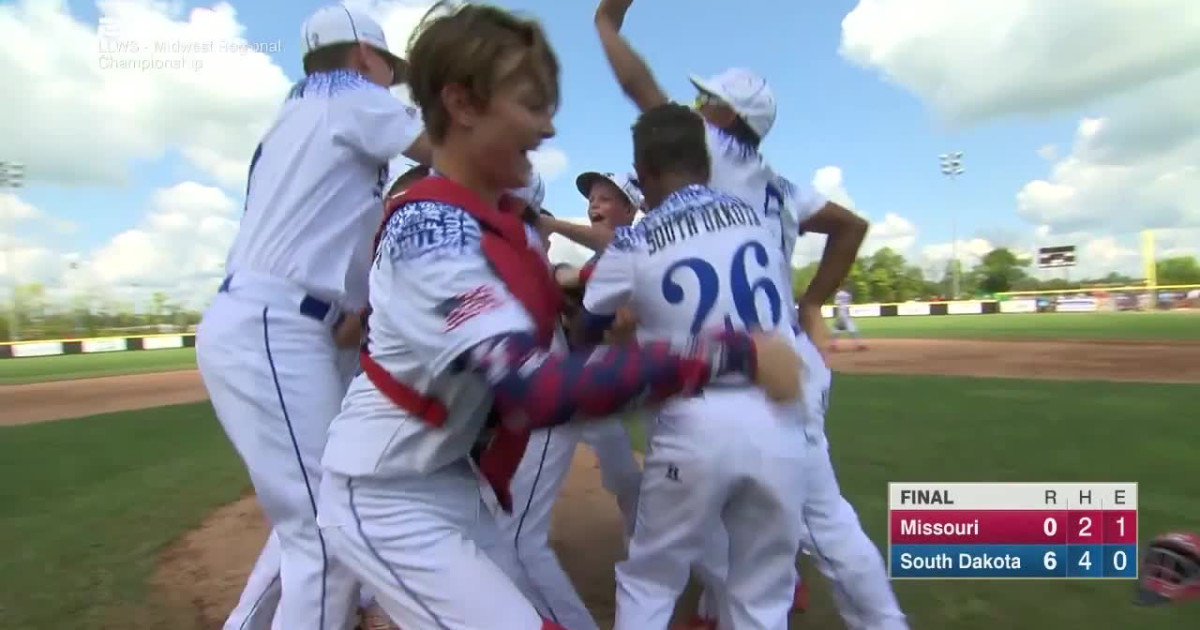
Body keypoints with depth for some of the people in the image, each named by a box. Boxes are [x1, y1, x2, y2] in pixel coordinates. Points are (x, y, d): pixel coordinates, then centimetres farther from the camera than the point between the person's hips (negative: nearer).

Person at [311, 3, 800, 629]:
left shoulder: (512, 222, 1)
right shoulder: (429, 226, -28)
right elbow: (536, 389, -40)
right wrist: (734, 353, -39)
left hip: (457, 489, 8)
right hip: (390, 505, -8)